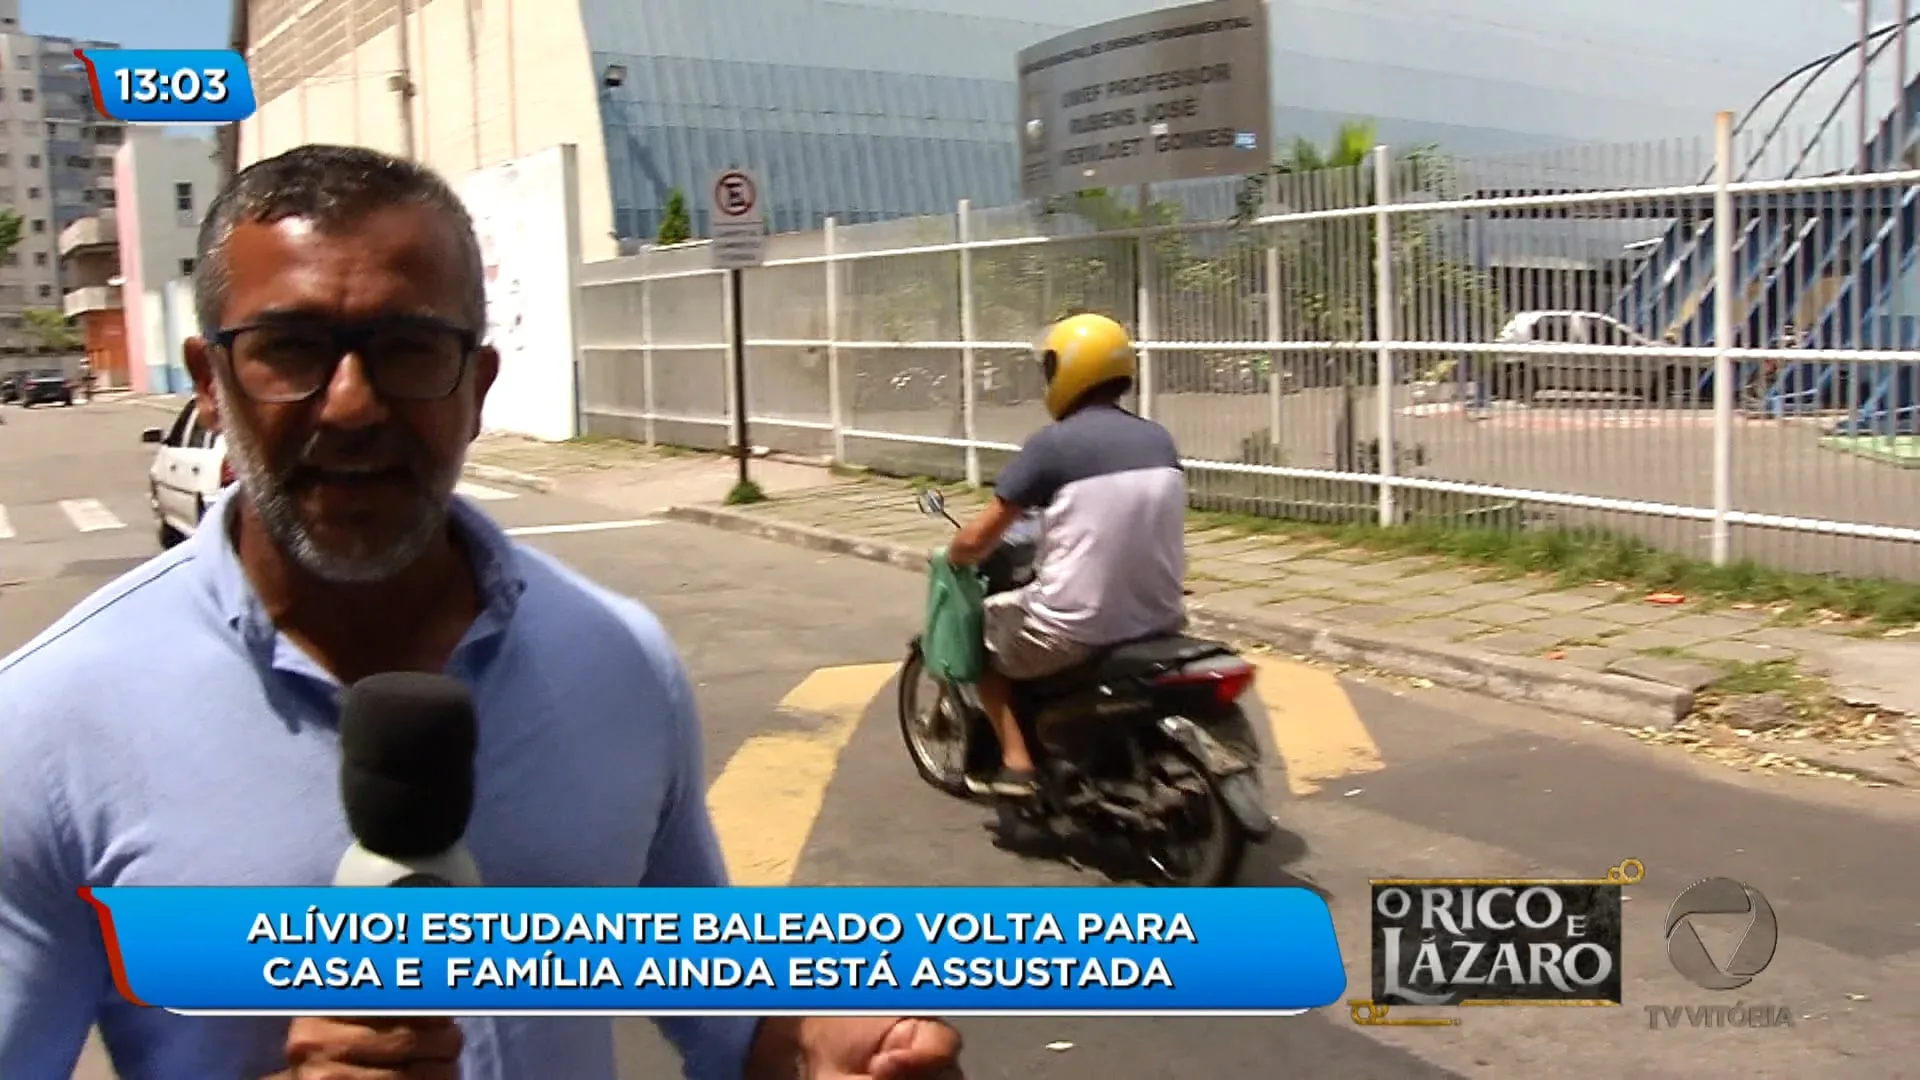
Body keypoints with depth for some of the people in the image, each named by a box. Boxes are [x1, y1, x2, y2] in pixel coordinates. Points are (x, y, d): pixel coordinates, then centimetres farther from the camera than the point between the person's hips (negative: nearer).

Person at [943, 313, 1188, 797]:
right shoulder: (1160, 440, 5)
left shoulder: (1053, 444, -12)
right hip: (1160, 620, 6)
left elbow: (974, 543, -10)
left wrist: (954, 555, 13)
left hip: (1079, 633, -6)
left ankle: (1016, 762, 11)